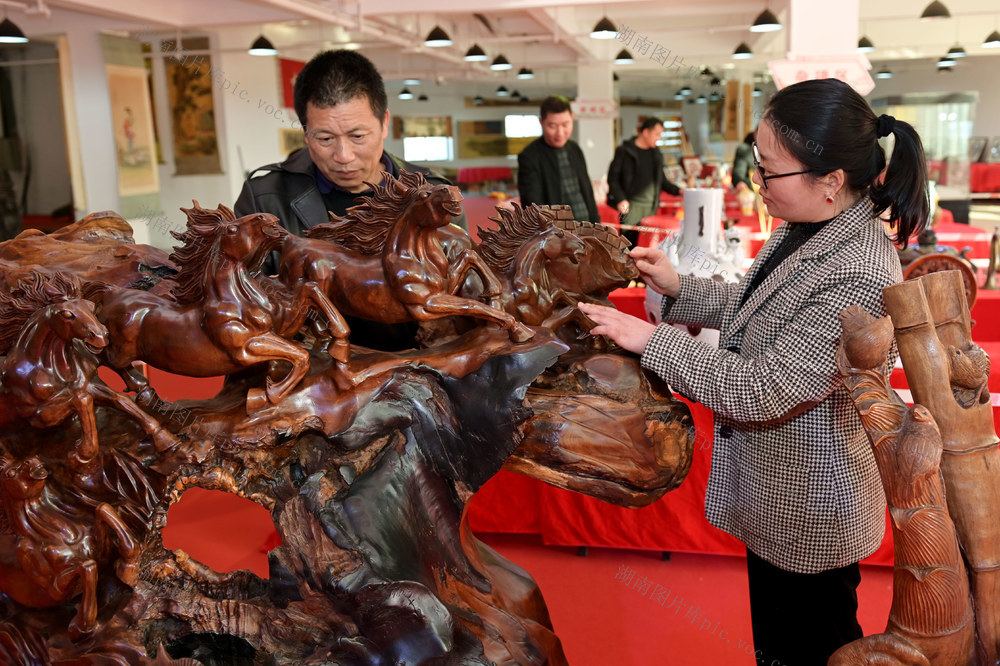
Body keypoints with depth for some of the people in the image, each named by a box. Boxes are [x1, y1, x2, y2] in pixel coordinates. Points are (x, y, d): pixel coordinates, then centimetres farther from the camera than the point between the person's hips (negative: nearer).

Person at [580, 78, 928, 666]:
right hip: (776, 494, 9)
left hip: (809, 513, -9)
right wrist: (679, 289, 0)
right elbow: (754, 311, 12)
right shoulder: (806, 229, -3)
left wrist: (653, 341, -25)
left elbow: (760, 391, -31)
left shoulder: (860, 276, -33)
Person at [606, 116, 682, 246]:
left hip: (652, 207, 5)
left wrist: (678, 191, 10)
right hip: (632, 206, -5)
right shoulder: (625, 151, -1)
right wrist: (620, 199, -14)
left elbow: (661, 180, 24)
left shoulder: (656, 153, 16)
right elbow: (612, 177, -4)